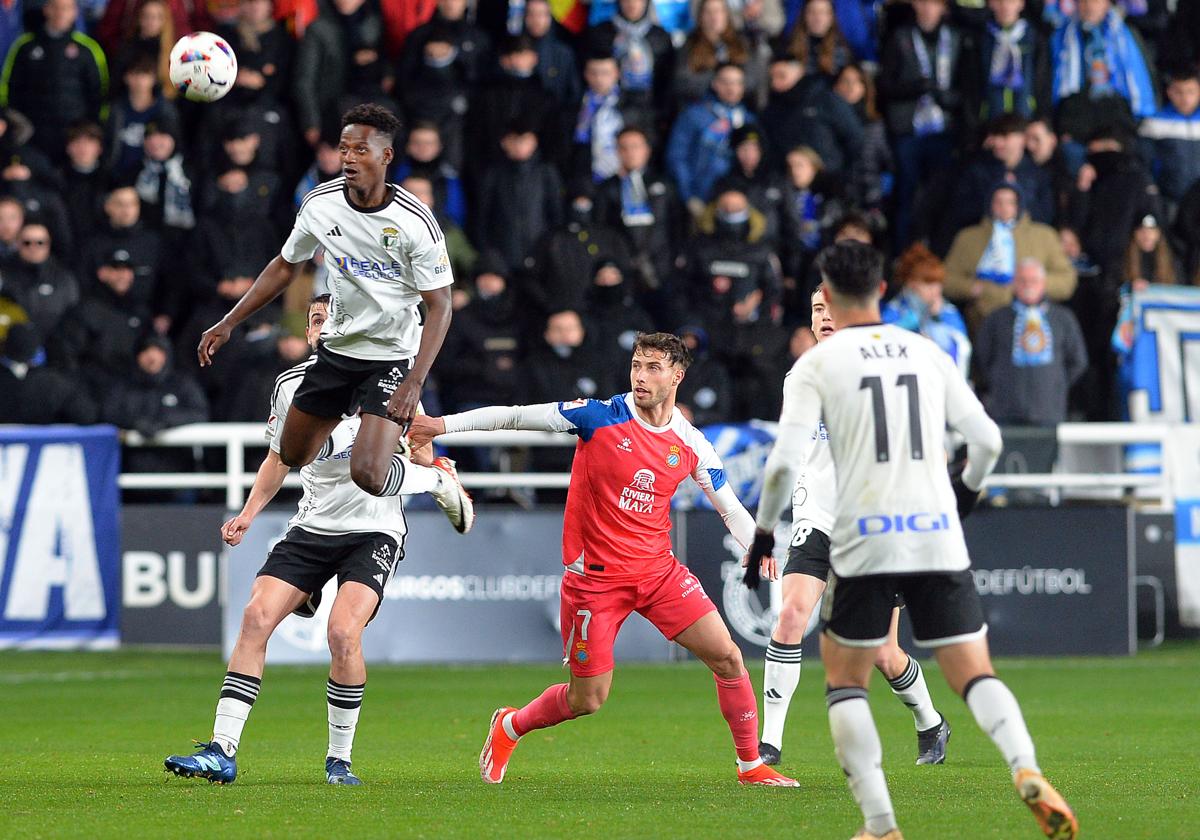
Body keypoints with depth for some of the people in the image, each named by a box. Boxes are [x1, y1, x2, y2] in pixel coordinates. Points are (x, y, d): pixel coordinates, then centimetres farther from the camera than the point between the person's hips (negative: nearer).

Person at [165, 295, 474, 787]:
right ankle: (222, 751, -12)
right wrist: (249, 514, 6)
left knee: (343, 632, -23)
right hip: (313, 525, 4)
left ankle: (339, 759, -5)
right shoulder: (291, 384, 3)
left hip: (374, 529, -4)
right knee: (257, 616, -14)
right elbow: (280, 456, 18)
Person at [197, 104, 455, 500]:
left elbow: (439, 307, -17)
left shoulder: (416, 222, -21)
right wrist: (228, 323, 8)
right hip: (338, 348, 6)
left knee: (368, 475, -20)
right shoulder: (320, 204, -7)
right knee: (293, 455, 13)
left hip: (393, 358, -6)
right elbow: (285, 265, 11)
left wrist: (414, 382, -28)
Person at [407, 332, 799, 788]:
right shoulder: (598, 417, -11)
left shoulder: (690, 443, -1)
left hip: (659, 570, 3)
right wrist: (444, 424, -14)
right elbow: (515, 416, -9)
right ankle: (510, 726, 31)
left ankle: (752, 765, 9)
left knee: (726, 656, -8)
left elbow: (730, 507, 7)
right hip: (596, 575, -3)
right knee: (587, 699, 1)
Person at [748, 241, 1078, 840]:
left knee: (844, 680, 13)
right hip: (938, 536, 3)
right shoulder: (927, 353, 11)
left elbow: (785, 461, -9)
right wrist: (967, 490, 32)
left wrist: (763, 532, 6)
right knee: (974, 674, 6)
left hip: (864, 541, -3)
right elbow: (987, 439, 11)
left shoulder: (816, 364, 0)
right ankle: (1027, 771, -24)